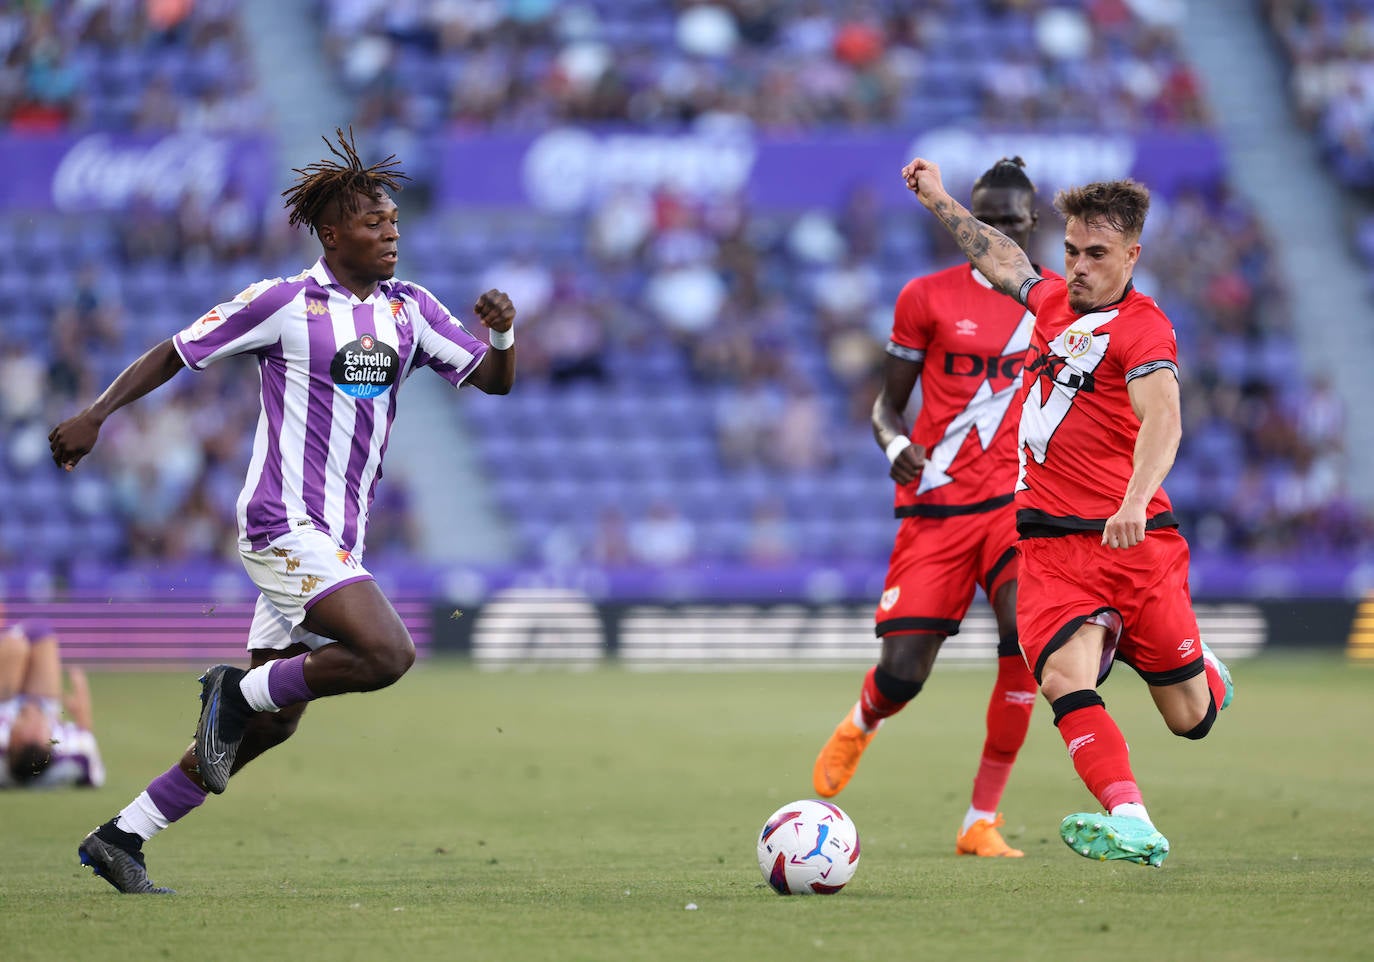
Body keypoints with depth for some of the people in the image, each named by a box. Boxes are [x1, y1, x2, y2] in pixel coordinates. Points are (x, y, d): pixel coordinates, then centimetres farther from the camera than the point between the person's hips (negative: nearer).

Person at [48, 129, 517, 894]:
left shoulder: (410, 310, 11)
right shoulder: (284, 304, -6)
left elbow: (494, 381, 13)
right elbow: (176, 352, 1)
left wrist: (504, 332, -9)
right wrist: (97, 414, -8)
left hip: (336, 540, 7)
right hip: (284, 523, -7)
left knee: (271, 724, 7)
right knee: (387, 653, -25)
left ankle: (122, 839, 15)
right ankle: (240, 690, -3)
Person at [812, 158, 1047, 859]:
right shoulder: (928, 297, 3)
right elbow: (887, 402, 7)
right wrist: (895, 446, -13)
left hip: (1019, 500, 1)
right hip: (936, 504, -1)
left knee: (1025, 632, -25)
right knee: (903, 673, -7)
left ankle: (981, 822, -12)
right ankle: (860, 724, 36)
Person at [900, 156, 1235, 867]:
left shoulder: (1142, 328, -9)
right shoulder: (1053, 299, 12)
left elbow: (1162, 420, -27)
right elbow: (1004, 261, 35)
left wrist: (1136, 501, -44)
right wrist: (938, 201, 45)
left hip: (1133, 541, -5)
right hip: (1049, 542, 5)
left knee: (1191, 720, 1)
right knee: (1065, 676, -24)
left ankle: (1200, 668, 37)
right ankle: (1129, 822, -34)